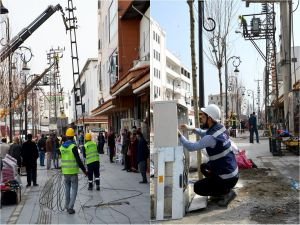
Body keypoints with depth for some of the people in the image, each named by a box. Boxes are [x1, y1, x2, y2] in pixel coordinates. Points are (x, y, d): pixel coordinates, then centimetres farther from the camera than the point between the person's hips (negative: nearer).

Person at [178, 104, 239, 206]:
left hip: (228, 178, -8)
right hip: (233, 171, 8)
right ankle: (222, 190, 20)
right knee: (204, 167, 28)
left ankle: (227, 192, 1)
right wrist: (191, 128, 11)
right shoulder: (221, 128, -1)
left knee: (197, 188, 6)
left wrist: (179, 135, -11)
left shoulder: (212, 137, -27)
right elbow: (205, 133, 19)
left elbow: (191, 147, -23)